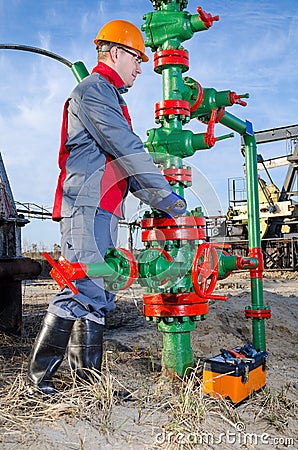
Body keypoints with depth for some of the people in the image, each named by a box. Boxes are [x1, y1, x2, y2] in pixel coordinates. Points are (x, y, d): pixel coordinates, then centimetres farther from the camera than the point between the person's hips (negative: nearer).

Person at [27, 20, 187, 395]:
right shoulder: (92, 89, -3)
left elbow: (124, 160, 25)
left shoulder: (110, 98, 30)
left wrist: (159, 202, 14)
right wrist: (166, 196, -11)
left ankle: (88, 378, 13)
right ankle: (38, 377, -5)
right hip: (85, 205, -10)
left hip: (102, 209, 10)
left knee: (96, 295, 7)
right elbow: (128, 151, -14)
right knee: (83, 288, -15)